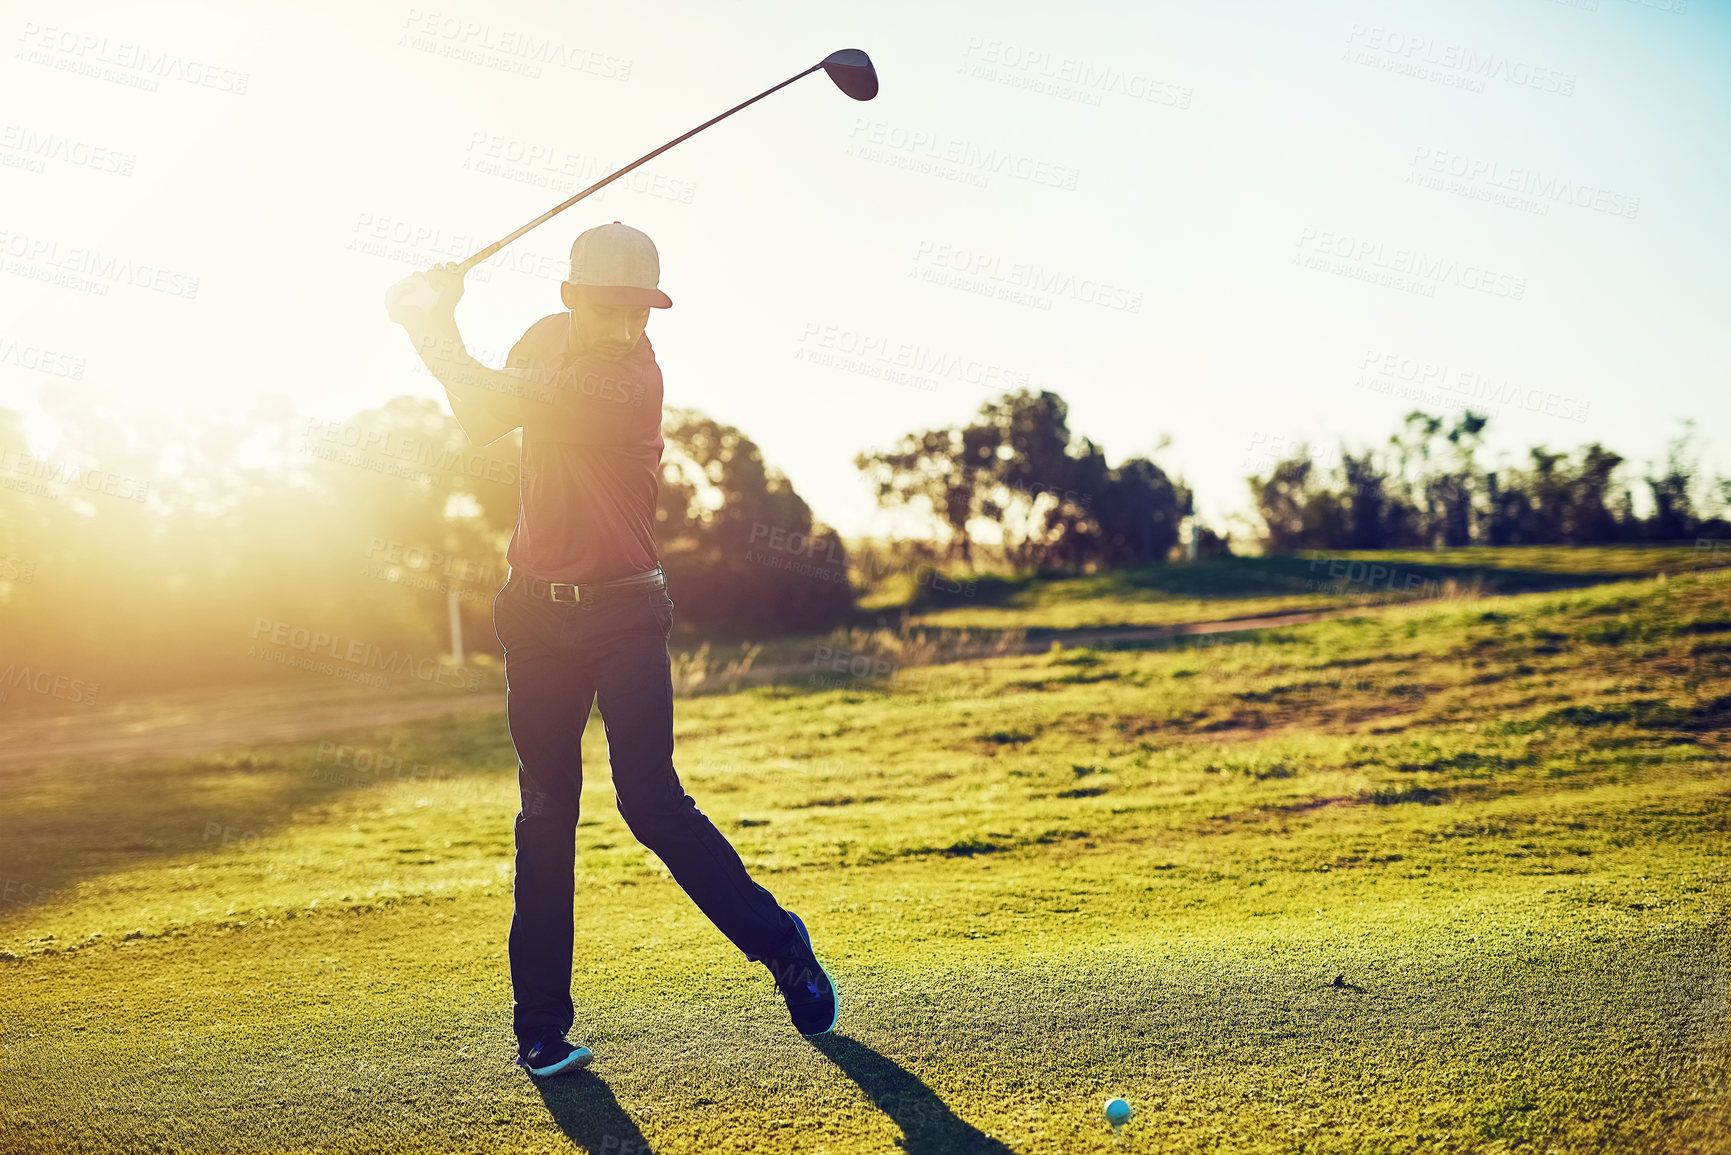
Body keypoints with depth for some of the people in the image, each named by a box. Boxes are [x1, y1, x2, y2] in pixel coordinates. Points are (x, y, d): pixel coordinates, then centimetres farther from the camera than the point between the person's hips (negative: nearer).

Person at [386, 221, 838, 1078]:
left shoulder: (634, 379, -18)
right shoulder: (549, 339, 5)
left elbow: (499, 399, -23)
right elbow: (485, 421, 14)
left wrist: (430, 325, -9)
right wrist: (443, 319, 1)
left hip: (624, 613, -5)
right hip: (537, 612, 6)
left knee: (652, 801, -12)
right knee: (545, 817, 7)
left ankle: (779, 943, 10)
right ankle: (541, 1024, 15)